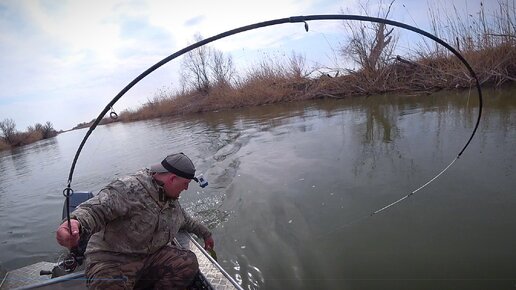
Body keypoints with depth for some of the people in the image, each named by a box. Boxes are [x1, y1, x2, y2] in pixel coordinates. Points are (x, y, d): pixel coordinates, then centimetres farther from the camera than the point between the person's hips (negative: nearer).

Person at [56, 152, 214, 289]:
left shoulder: (173, 202, 10)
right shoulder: (131, 188, -21)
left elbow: (186, 220, 28)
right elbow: (96, 209, -32)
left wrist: (205, 233, 39)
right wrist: (76, 222, -53)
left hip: (152, 256, 7)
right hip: (113, 258, -7)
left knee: (189, 262, -18)